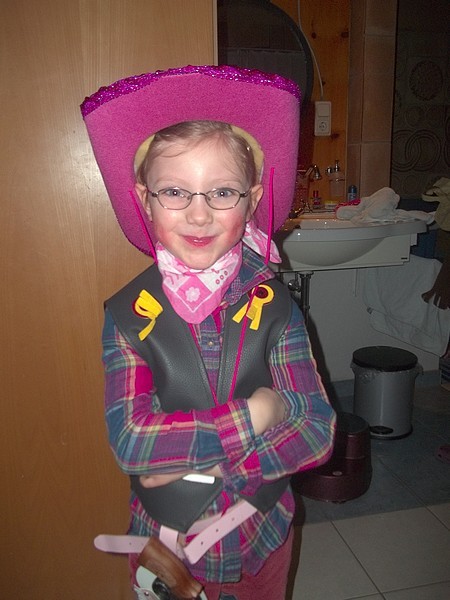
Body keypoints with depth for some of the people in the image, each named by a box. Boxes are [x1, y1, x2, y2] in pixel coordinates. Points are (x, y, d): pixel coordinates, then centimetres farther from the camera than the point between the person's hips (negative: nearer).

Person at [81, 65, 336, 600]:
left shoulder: (273, 305, -13)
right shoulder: (129, 313, -15)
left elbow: (317, 434, -18)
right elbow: (129, 441, -23)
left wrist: (189, 461, -23)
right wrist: (253, 416, -24)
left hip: (260, 538, 1)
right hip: (163, 541, -1)